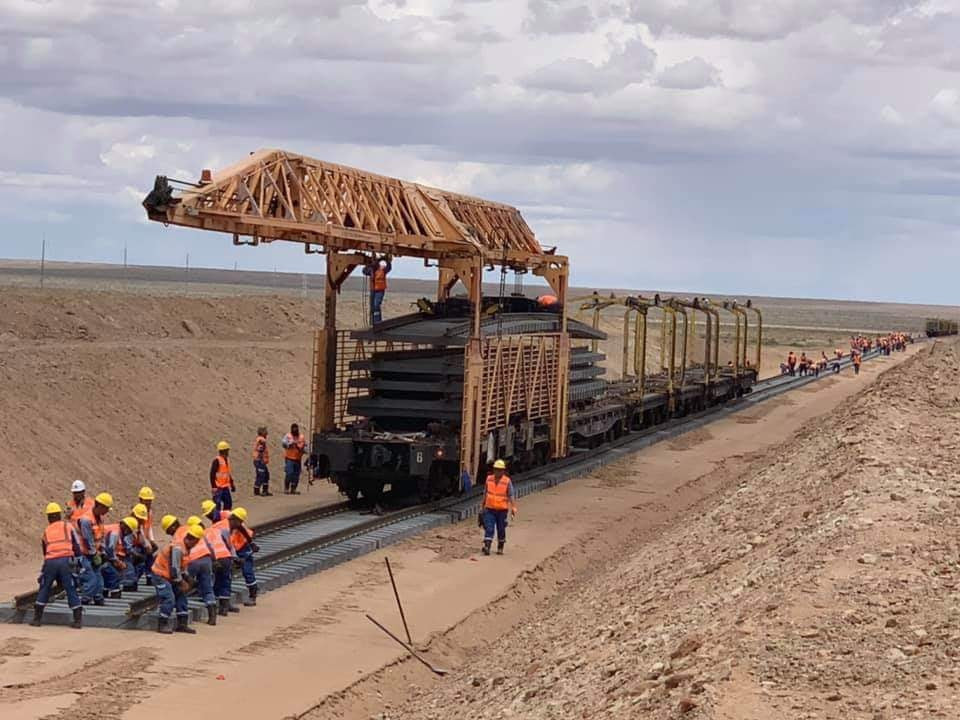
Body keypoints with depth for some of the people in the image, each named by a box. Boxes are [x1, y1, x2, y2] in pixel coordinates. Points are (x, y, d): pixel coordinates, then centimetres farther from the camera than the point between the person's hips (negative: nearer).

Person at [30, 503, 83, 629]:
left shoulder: (46, 532, 22)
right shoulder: (68, 526, 13)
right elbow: (77, 546, 7)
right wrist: (76, 557, 21)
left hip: (50, 562, 2)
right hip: (66, 560, -2)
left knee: (44, 589, 15)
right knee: (71, 590, 3)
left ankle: (37, 618, 16)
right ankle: (78, 620, 1)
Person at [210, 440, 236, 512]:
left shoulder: (227, 459, 12)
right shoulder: (217, 460, -14)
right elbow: (212, 474, -17)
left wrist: (232, 484, 23)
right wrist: (213, 487, -21)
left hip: (225, 487, 9)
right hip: (218, 487, -9)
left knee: (228, 503, 13)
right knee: (218, 504, -9)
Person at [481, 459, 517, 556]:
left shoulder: (507, 481, -7)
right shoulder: (489, 479, 3)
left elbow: (511, 496, -9)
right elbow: (485, 493, 14)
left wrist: (513, 507, -19)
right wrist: (483, 505, 19)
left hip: (502, 510, -2)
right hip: (489, 509, 2)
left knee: (501, 530, 7)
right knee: (489, 529, -8)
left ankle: (500, 548, 20)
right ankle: (486, 547, -14)